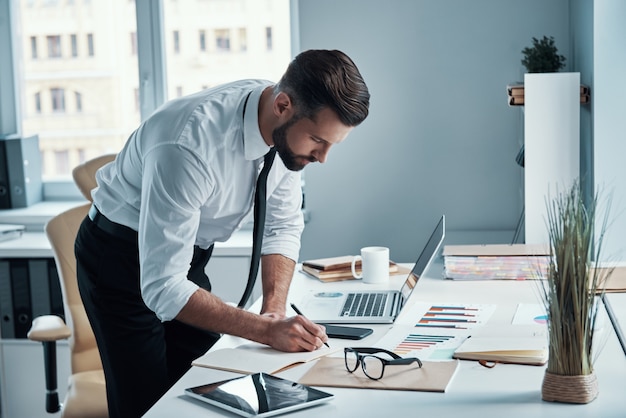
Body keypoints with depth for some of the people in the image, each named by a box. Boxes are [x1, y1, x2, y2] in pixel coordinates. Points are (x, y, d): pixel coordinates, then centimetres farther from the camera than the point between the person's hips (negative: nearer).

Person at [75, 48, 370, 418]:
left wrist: (275, 309, -18)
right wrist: (266, 330, -38)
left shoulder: (291, 130, -15)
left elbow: (283, 227, -3)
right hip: (121, 259, -6)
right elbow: (162, 288, -35)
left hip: (188, 254, 6)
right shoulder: (190, 144, -37)